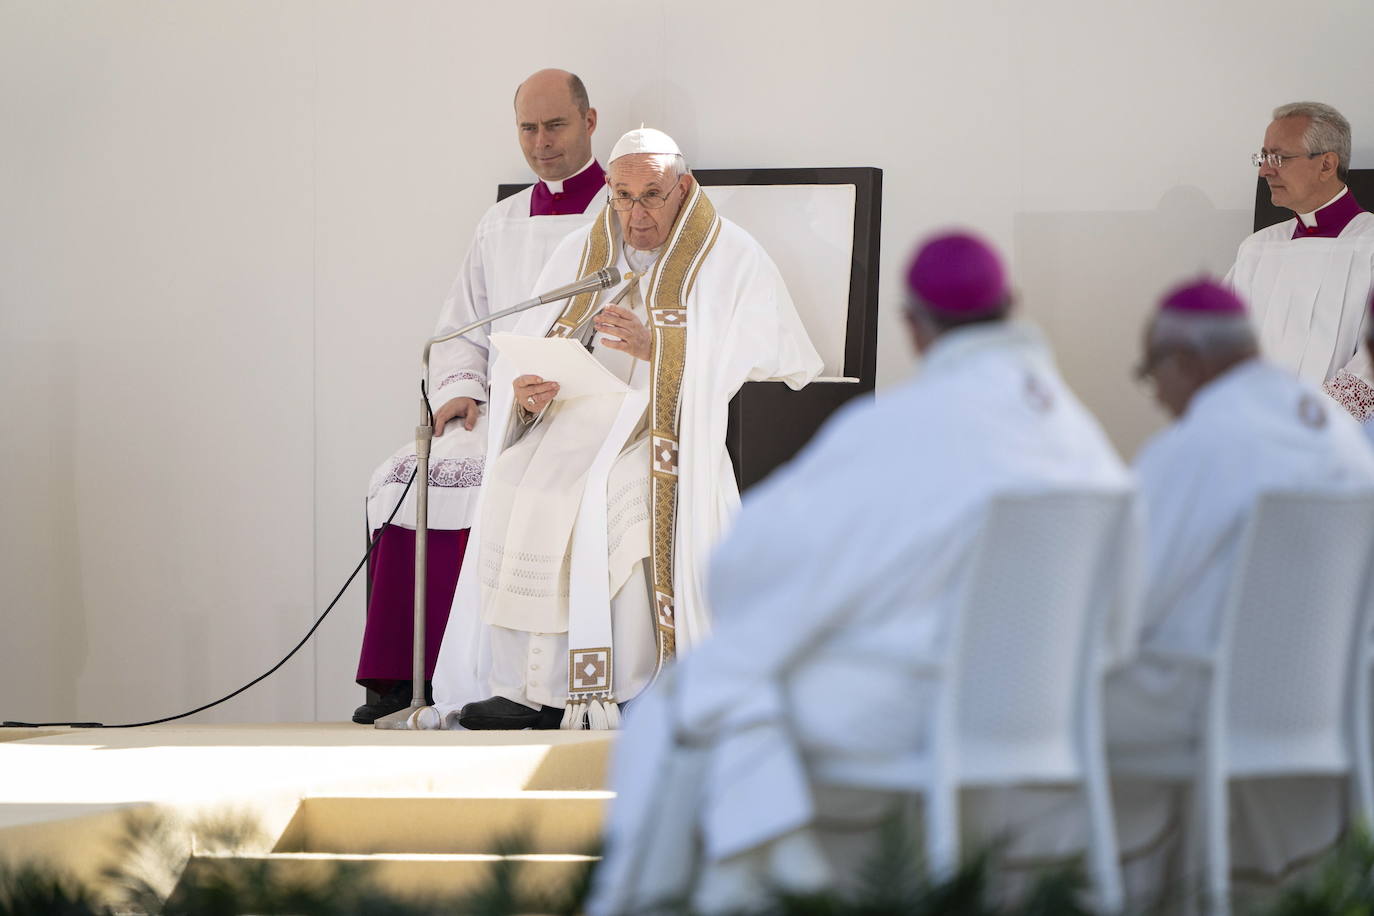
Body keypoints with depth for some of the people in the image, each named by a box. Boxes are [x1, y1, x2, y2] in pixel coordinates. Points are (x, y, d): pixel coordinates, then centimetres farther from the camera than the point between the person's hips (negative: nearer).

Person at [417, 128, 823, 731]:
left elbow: (780, 367, -6)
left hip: (667, 433, -4)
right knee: (512, 487, -26)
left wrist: (658, 347, -14)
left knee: (606, 499, -34)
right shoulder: (578, 254, 18)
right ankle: (526, 686, -23)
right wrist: (525, 394, -9)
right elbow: (521, 360, 16)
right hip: (575, 418, 4)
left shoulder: (731, 261, 4)